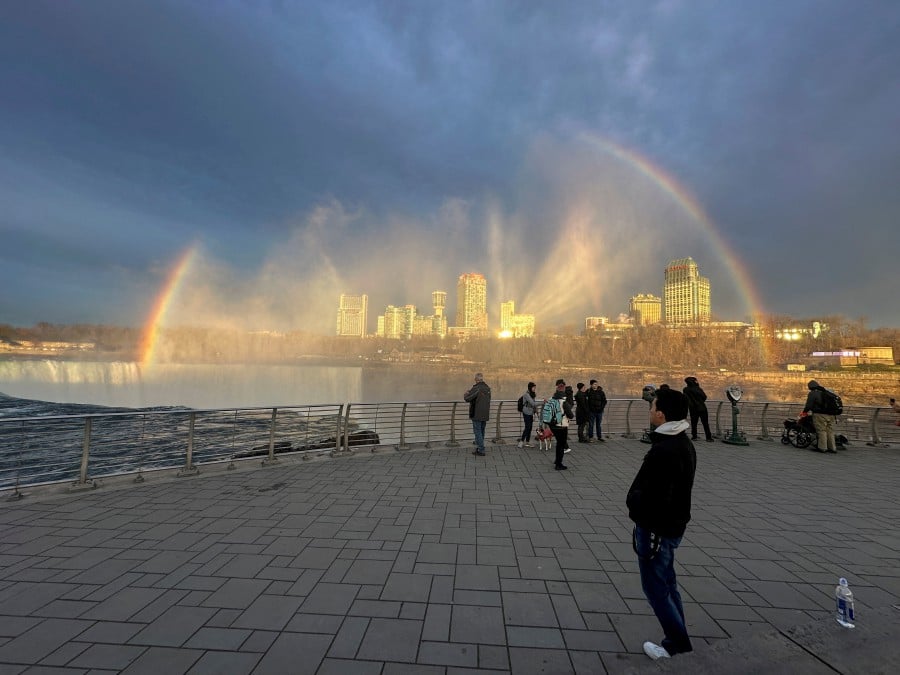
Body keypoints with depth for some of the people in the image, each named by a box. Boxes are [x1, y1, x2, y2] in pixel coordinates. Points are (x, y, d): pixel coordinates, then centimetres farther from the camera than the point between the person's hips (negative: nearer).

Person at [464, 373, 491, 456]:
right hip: (485, 415, 8)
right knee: (481, 432, 17)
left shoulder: (476, 388, -18)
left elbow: (467, 399, -21)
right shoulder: (487, 388, 8)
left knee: (478, 432, 0)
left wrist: (466, 394, 4)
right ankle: (479, 449, 26)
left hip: (477, 415, -8)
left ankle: (481, 450, 1)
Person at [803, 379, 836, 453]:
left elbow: (809, 405, -10)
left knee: (822, 431, -4)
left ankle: (822, 448, -3)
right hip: (831, 415, 7)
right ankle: (832, 448, 15)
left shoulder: (812, 394, -7)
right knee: (830, 431, 12)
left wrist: (804, 412, 5)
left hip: (820, 415, -7)